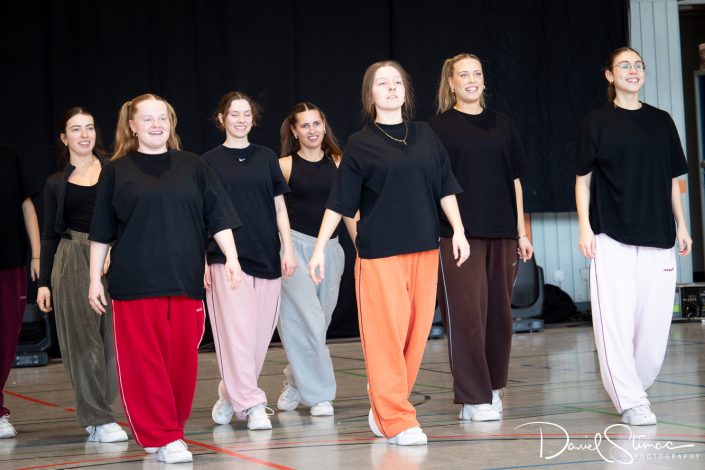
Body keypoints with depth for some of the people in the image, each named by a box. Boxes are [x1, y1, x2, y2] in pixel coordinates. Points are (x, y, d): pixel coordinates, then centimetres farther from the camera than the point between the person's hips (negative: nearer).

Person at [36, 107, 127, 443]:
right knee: (83, 340, -2)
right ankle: (99, 419, 2)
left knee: (111, 337, 1)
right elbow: (49, 235, 10)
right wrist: (44, 282, 5)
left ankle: (96, 414, 13)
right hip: (73, 261, -1)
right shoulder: (56, 183, 9)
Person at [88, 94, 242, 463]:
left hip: (185, 281, 2)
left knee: (183, 359, 2)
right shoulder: (117, 171, 7)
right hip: (135, 283, -1)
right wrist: (95, 278, 4)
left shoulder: (192, 167, 10)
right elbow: (101, 232, 8)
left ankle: (172, 430, 17)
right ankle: (162, 437, 1)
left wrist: (231, 257, -4)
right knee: (144, 361, -4)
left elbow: (219, 217, 7)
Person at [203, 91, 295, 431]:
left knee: (260, 332, 3)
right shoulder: (210, 161, 4)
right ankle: (252, 405, -7)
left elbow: (279, 206, 14)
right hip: (226, 258, -3)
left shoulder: (266, 158, 12)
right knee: (237, 332, -10)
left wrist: (288, 249, 5)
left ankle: (230, 394, 21)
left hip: (266, 258, 3)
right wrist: (202, 261, -3)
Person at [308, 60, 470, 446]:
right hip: (379, 253, -4)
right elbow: (339, 201, 0)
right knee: (386, 333, -7)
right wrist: (319, 248, -4)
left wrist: (458, 230, 3)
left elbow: (445, 188, 13)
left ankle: (383, 409, 19)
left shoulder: (425, 136, 10)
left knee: (417, 332, 4)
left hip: (424, 248, 4)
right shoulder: (361, 144, 1)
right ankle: (396, 421, -1)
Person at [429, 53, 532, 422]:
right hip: (458, 234, -4)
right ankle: (473, 398, -3)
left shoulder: (501, 125, 13)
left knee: (499, 312, 8)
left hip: (501, 233, 4)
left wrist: (521, 232, 11)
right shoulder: (440, 128, 2)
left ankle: (492, 387, 22)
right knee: (467, 313, -7)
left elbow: (515, 180, 15)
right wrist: (435, 232, -8)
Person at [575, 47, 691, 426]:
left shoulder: (661, 121, 13)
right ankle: (630, 401, -3)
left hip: (657, 237, 3)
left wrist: (682, 225, 11)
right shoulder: (596, 122, 4)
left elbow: (672, 178, 16)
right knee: (615, 318, -9)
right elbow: (583, 179, 3)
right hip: (611, 237, -3)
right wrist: (585, 227, -5)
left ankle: (634, 387, 19)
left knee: (655, 318, 0)